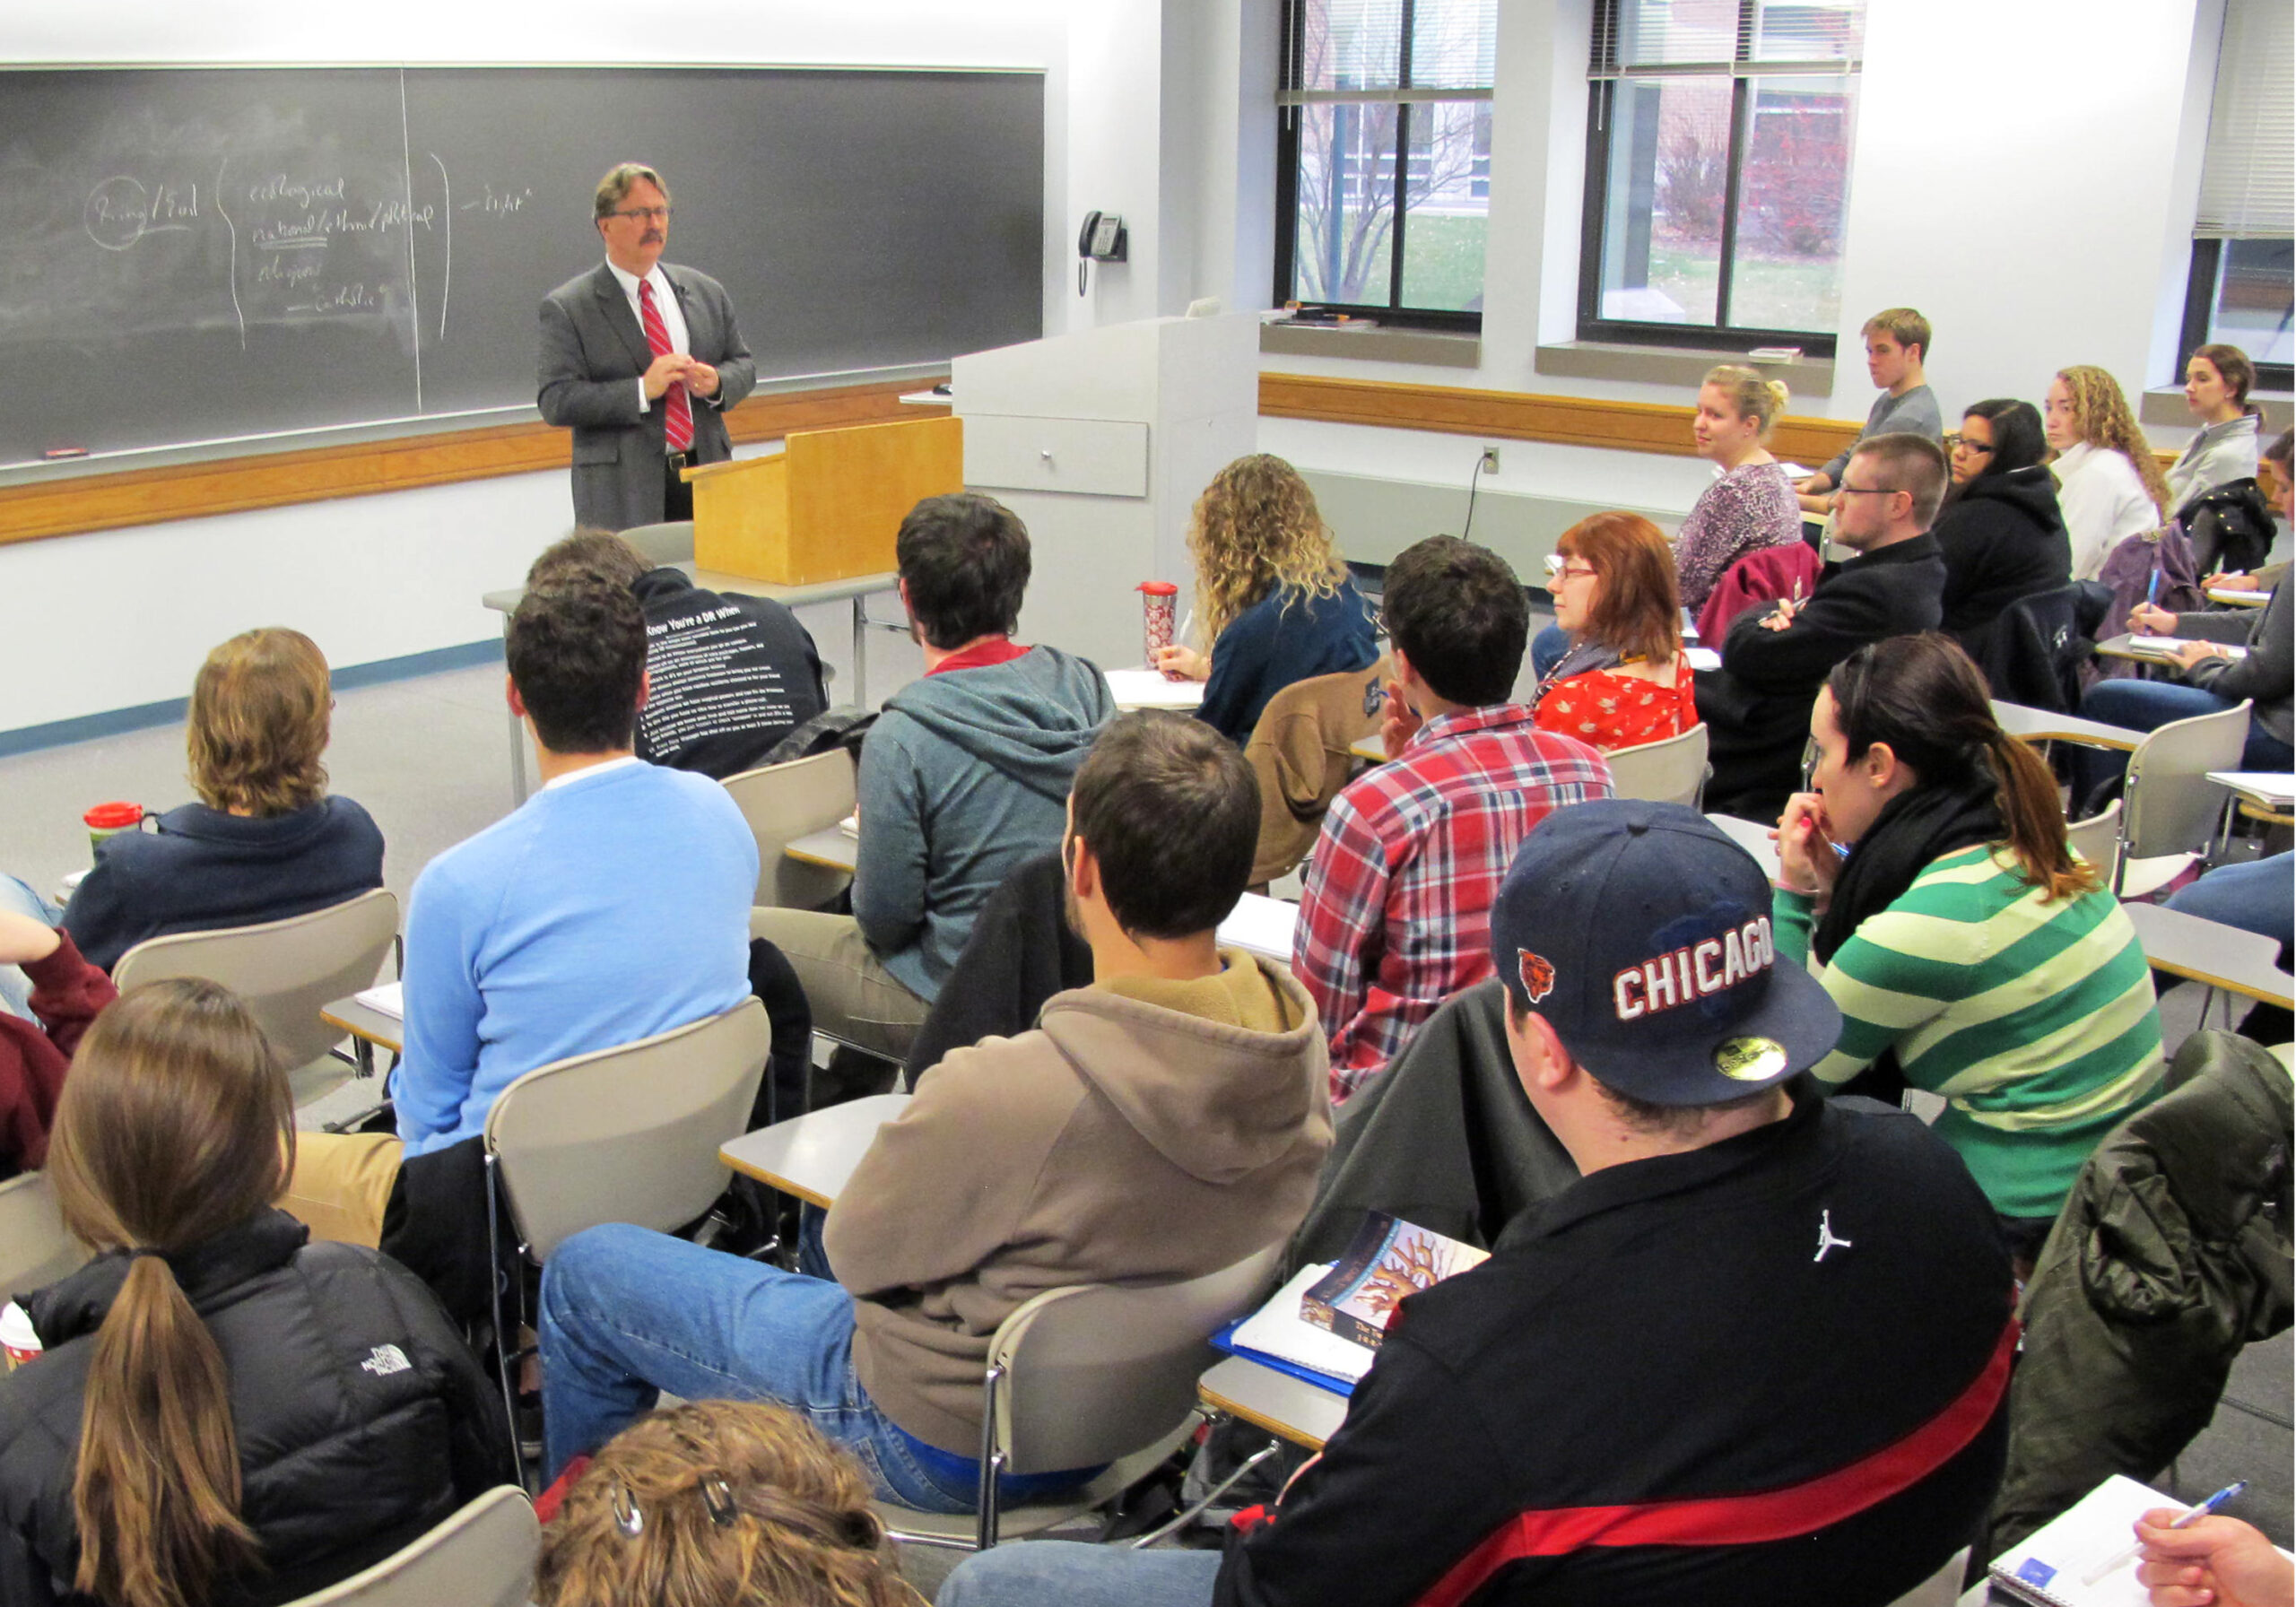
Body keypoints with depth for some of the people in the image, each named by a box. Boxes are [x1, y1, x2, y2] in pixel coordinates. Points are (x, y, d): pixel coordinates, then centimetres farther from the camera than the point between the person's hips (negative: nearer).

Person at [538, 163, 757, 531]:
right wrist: (642, 391, -18)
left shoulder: (706, 292, 13)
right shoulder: (566, 307, -1)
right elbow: (556, 402, -9)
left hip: (706, 481, 4)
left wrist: (716, 383, -5)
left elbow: (743, 365, 19)